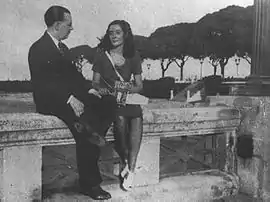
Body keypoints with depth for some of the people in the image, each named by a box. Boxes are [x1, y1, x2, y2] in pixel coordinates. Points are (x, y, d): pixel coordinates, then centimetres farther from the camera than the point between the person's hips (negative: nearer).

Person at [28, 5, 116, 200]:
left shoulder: (63, 48, 20)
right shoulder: (38, 49, -9)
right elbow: (42, 83, -18)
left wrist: (89, 90, -2)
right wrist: (69, 99, -27)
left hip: (72, 96, 8)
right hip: (50, 101, -8)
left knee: (109, 103, -10)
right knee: (85, 119, -26)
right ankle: (89, 183, -16)